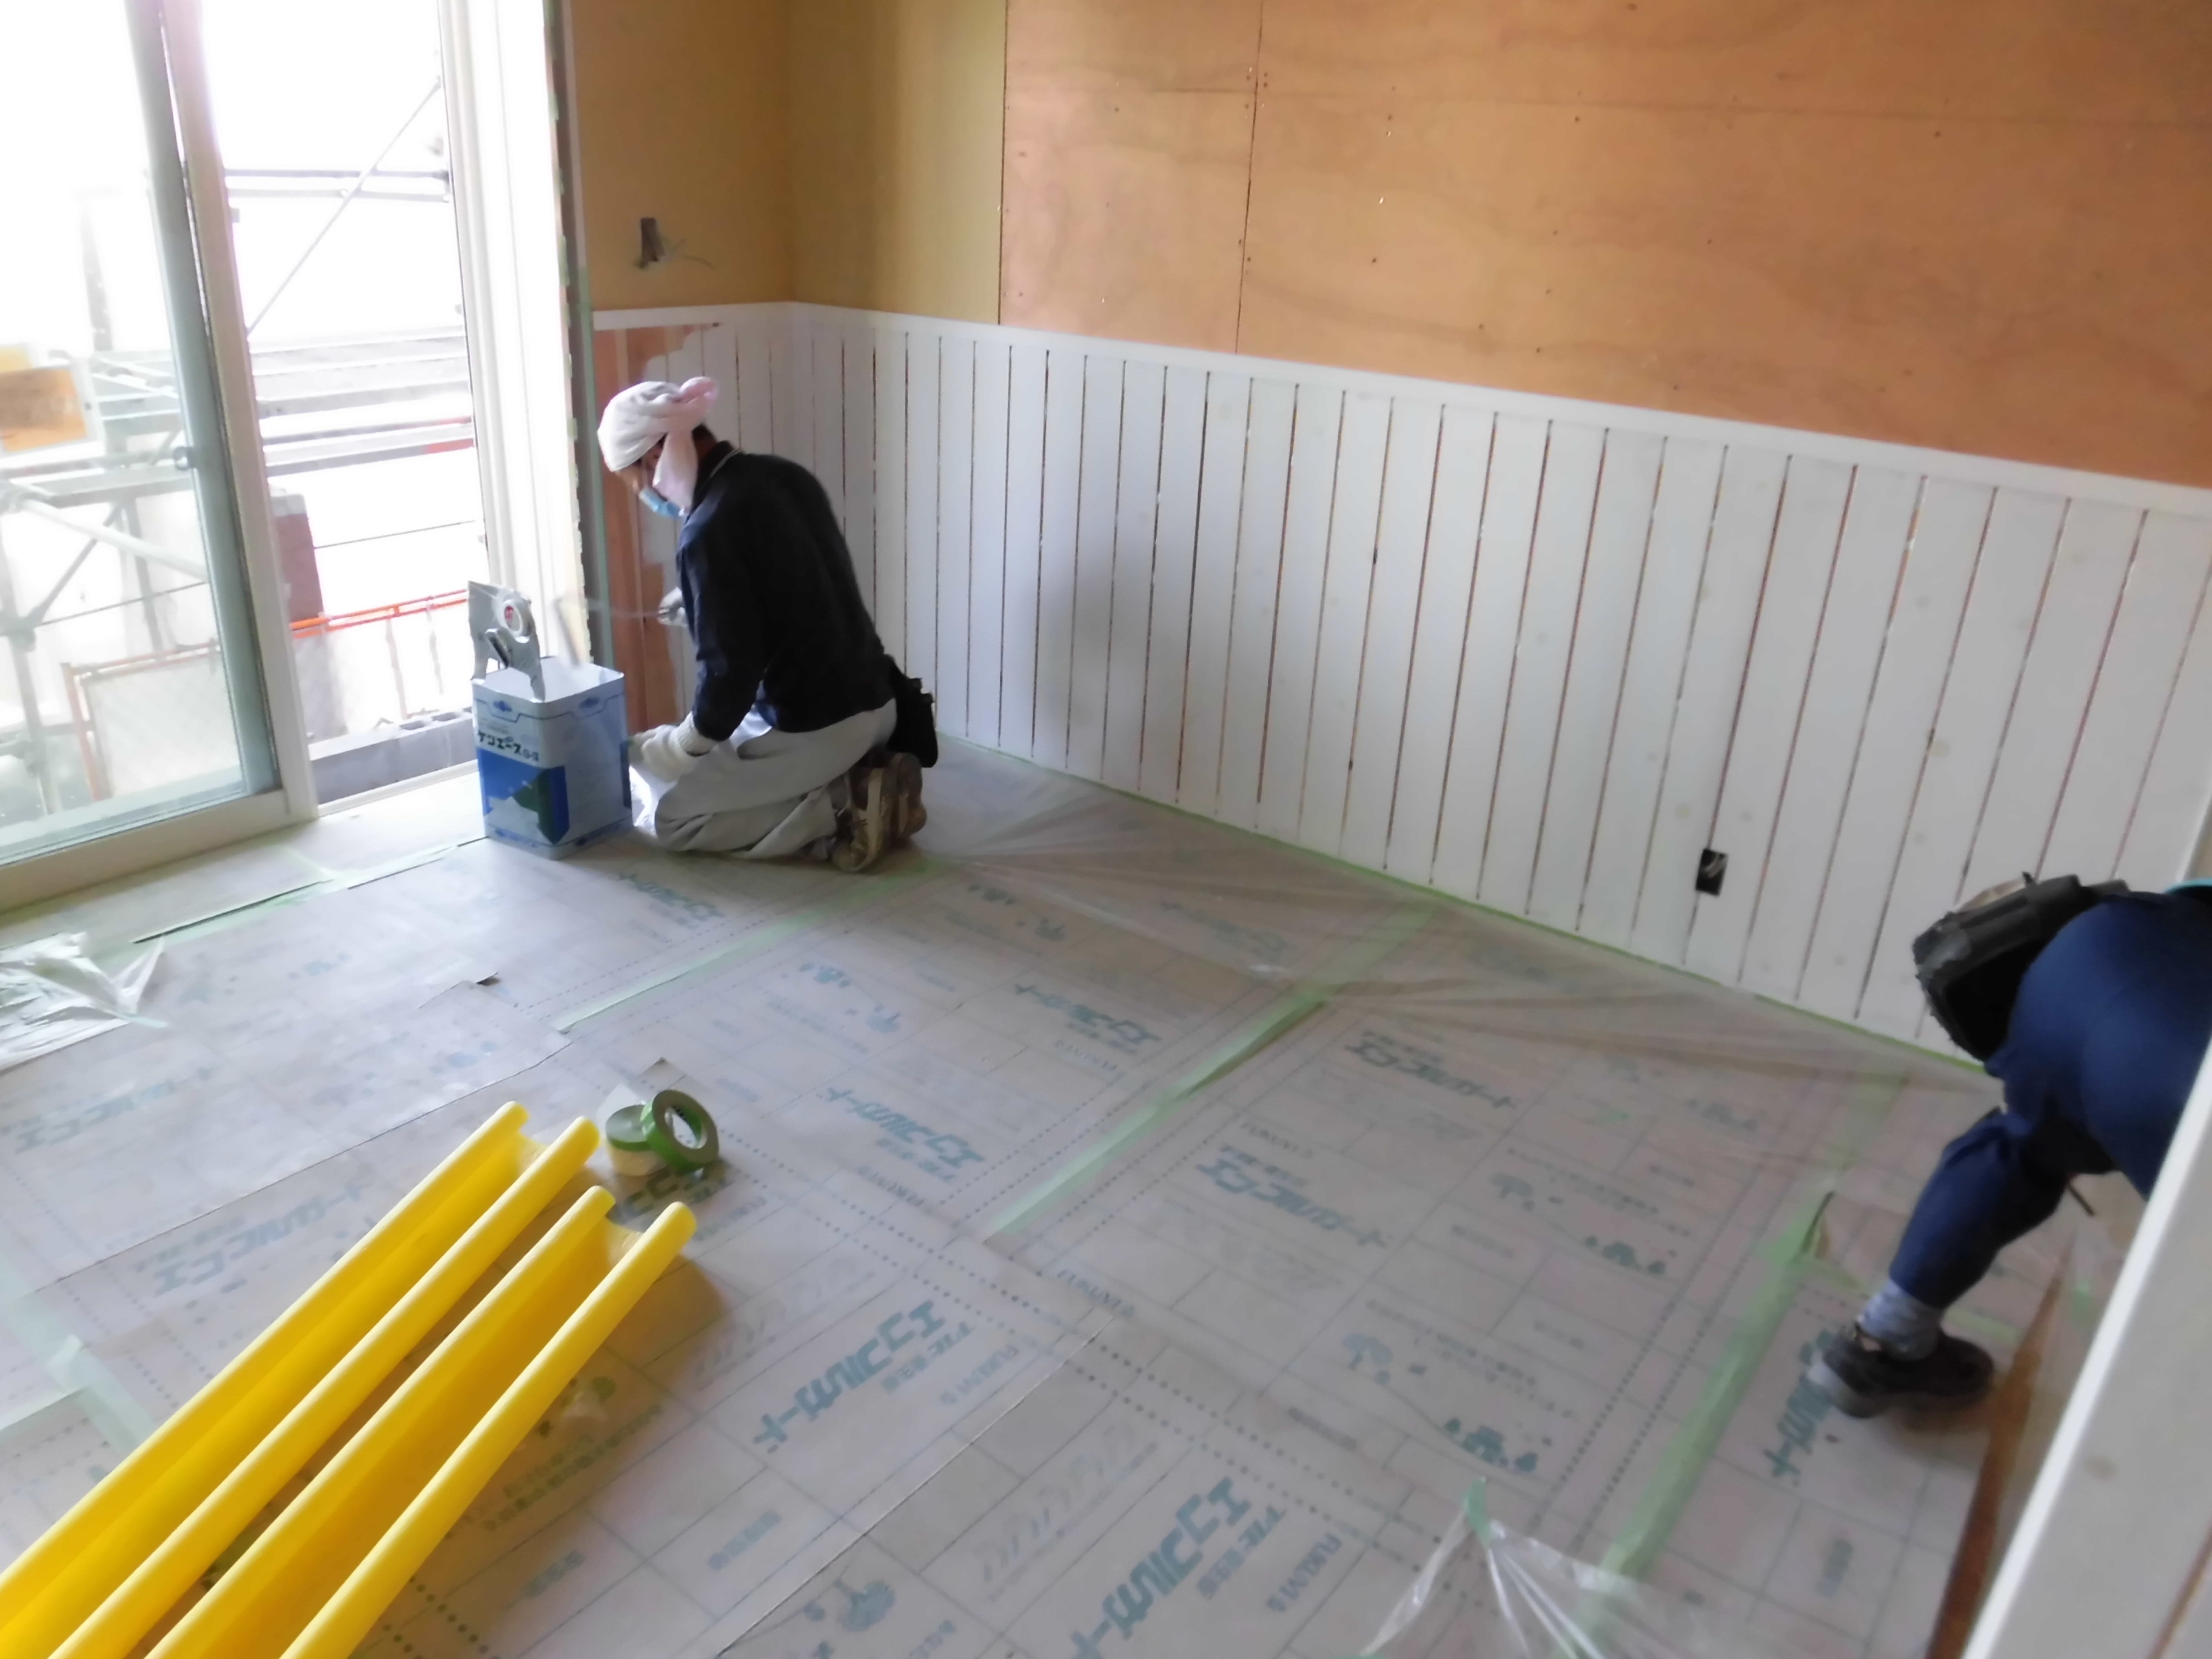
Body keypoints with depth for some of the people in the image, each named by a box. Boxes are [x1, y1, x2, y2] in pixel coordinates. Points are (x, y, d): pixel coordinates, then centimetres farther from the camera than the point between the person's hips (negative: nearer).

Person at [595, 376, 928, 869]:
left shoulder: (709, 533, -20)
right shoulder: (787, 476, 6)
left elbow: (729, 671, -20)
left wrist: (677, 748, -4)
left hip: (811, 728, -9)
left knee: (670, 817, 6)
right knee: (713, 778, 29)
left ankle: (840, 811, -6)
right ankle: (862, 784, 9)